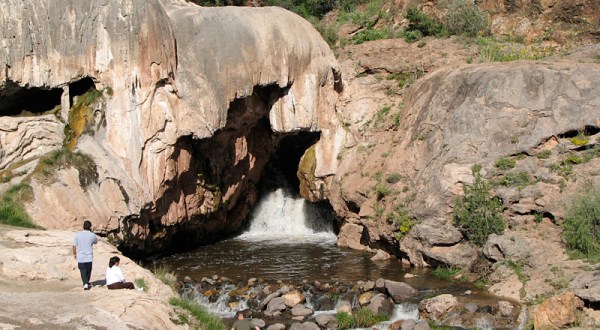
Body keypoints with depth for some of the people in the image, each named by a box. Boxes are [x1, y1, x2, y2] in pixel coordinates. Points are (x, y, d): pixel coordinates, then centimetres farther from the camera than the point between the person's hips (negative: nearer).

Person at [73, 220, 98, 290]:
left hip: (80, 257, 0)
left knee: (83, 271, 3)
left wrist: (74, 253, 15)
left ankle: (85, 284, -12)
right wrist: (91, 232, 12)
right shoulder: (92, 235, -7)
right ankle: (87, 283, 33)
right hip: (89, 257, 0)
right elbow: (96, 241, 14)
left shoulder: (77, 235, -6)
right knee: (88, 271, 18)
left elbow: (74, 245, -1)